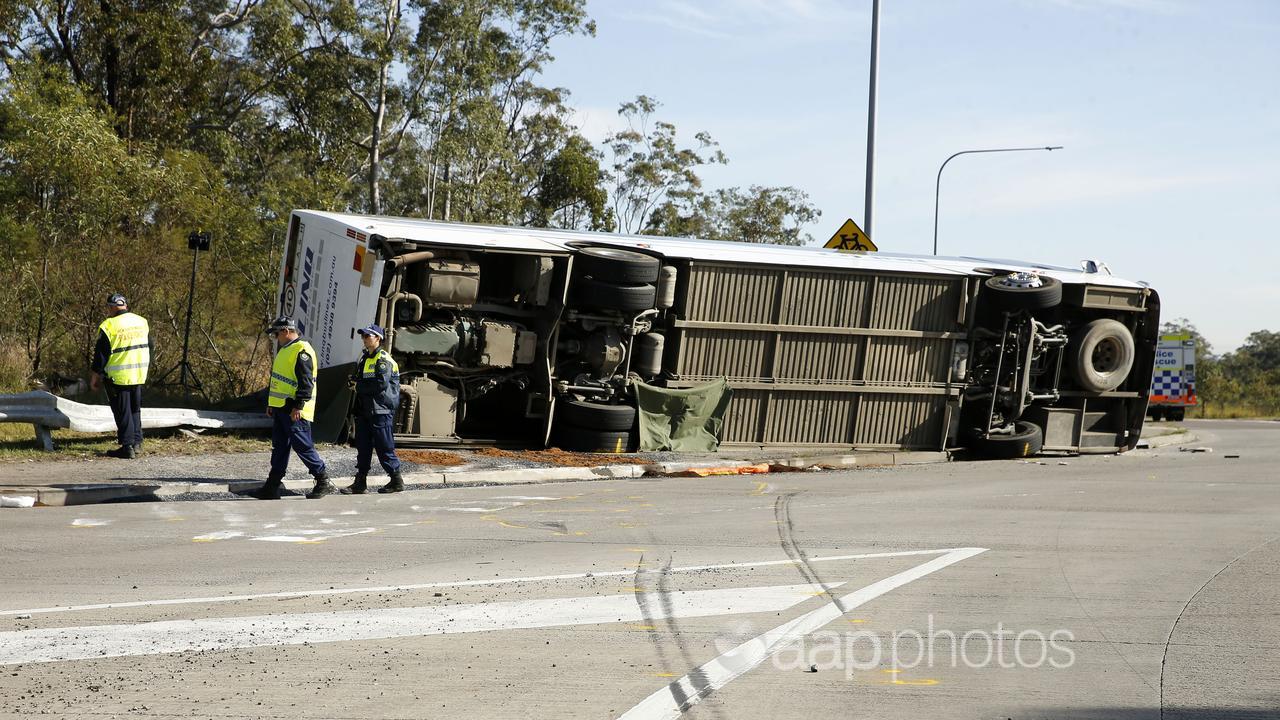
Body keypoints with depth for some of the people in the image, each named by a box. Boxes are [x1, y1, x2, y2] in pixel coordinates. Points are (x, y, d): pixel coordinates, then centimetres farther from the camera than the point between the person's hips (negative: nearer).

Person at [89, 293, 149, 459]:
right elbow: (149, 347, 16)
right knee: (135, 409, 19)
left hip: (117, 377, -6)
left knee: (123, 412, 1)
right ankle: (137, 442, 20)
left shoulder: (109, 326, -13)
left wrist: (95, 376, -1)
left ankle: (127, 447, 0)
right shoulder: (142, 321, 7)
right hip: (139, 375, 6)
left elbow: (101, 353, -11)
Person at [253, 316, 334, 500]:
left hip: (294, 411, -10)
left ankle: (324, 481, 2)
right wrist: (271, 403, 25)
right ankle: (273, 485, 13)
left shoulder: (301, 351, -15)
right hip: (280, 409, 10)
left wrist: (298, 406, -24)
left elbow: (306, 382, -21)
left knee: (303, 447, -6)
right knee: (279, 447, 10)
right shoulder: (284, 350, 18)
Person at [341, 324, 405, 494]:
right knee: (363, 447, 6)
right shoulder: (364, 358, 18)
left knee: (384, 447, -4)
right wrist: (355, 380, 3)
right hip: (364, 410, 9)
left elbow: (382, 383, -21)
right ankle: (360, 483, 8)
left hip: (380, 410, -9)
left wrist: (360, 386, -12)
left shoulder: (383, 359, -10)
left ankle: (397, 481, 5)